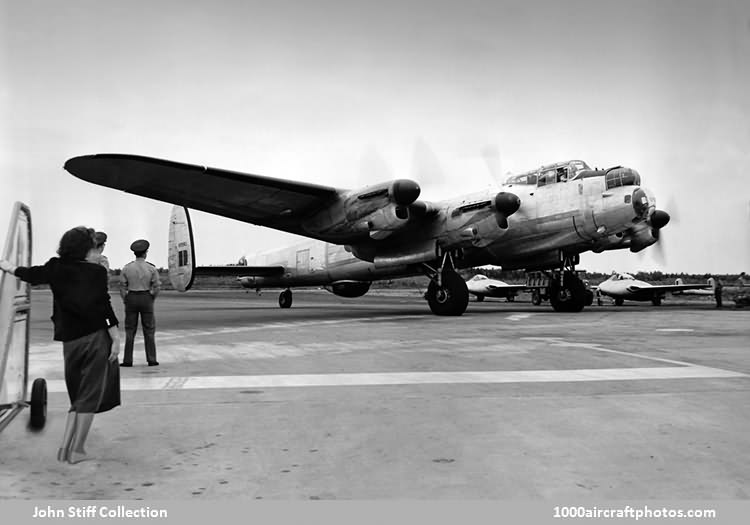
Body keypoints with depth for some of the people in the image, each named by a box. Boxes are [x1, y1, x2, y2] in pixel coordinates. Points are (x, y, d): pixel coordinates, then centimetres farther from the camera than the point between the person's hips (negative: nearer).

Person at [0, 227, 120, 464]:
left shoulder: (56, 269, 3)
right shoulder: (96, 272, -7)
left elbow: (30, 274, 18)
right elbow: (104, 307, -12)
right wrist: (115, 338, -9)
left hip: (70, 340, 5)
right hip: (96, 338, -5)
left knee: (78, 396, 18)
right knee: (90, 396, 3)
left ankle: (65, 447, 13)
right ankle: (77, 450, 2)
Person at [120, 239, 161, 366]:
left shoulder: (126, 268, -2)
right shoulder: (151, 268, -5)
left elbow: (122, 287, -1)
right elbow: (157, 286, -6)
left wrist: (125, 301, 9)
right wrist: (151, 299, 8)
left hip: (131, 298, 1)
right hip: (146, 298, -1)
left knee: (130, 330, 7)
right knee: (149, 330, 6)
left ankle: (128, 360, 7)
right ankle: (151, 359, 5)